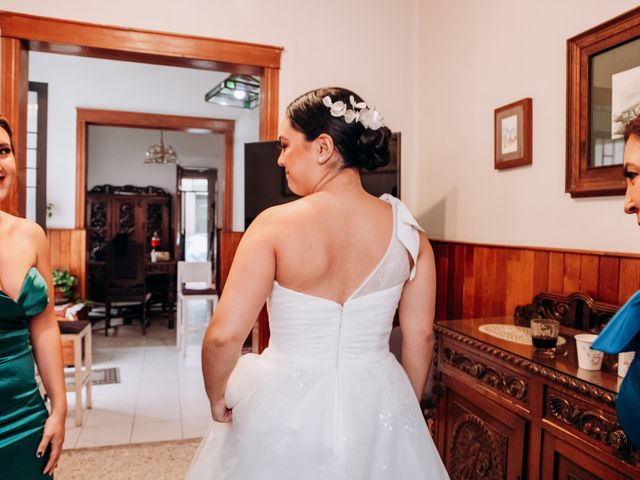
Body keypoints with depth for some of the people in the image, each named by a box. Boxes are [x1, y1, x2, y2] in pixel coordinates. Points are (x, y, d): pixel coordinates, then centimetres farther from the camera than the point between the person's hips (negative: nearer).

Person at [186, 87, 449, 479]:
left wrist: (217, 398, 0)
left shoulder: (275, 224, -18)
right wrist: (408, 407, 13)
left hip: (285, 403, -2)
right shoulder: (407, 229, -9)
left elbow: (224, 335, -20)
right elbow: (421, 335, -3)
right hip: (378, 403, 3)